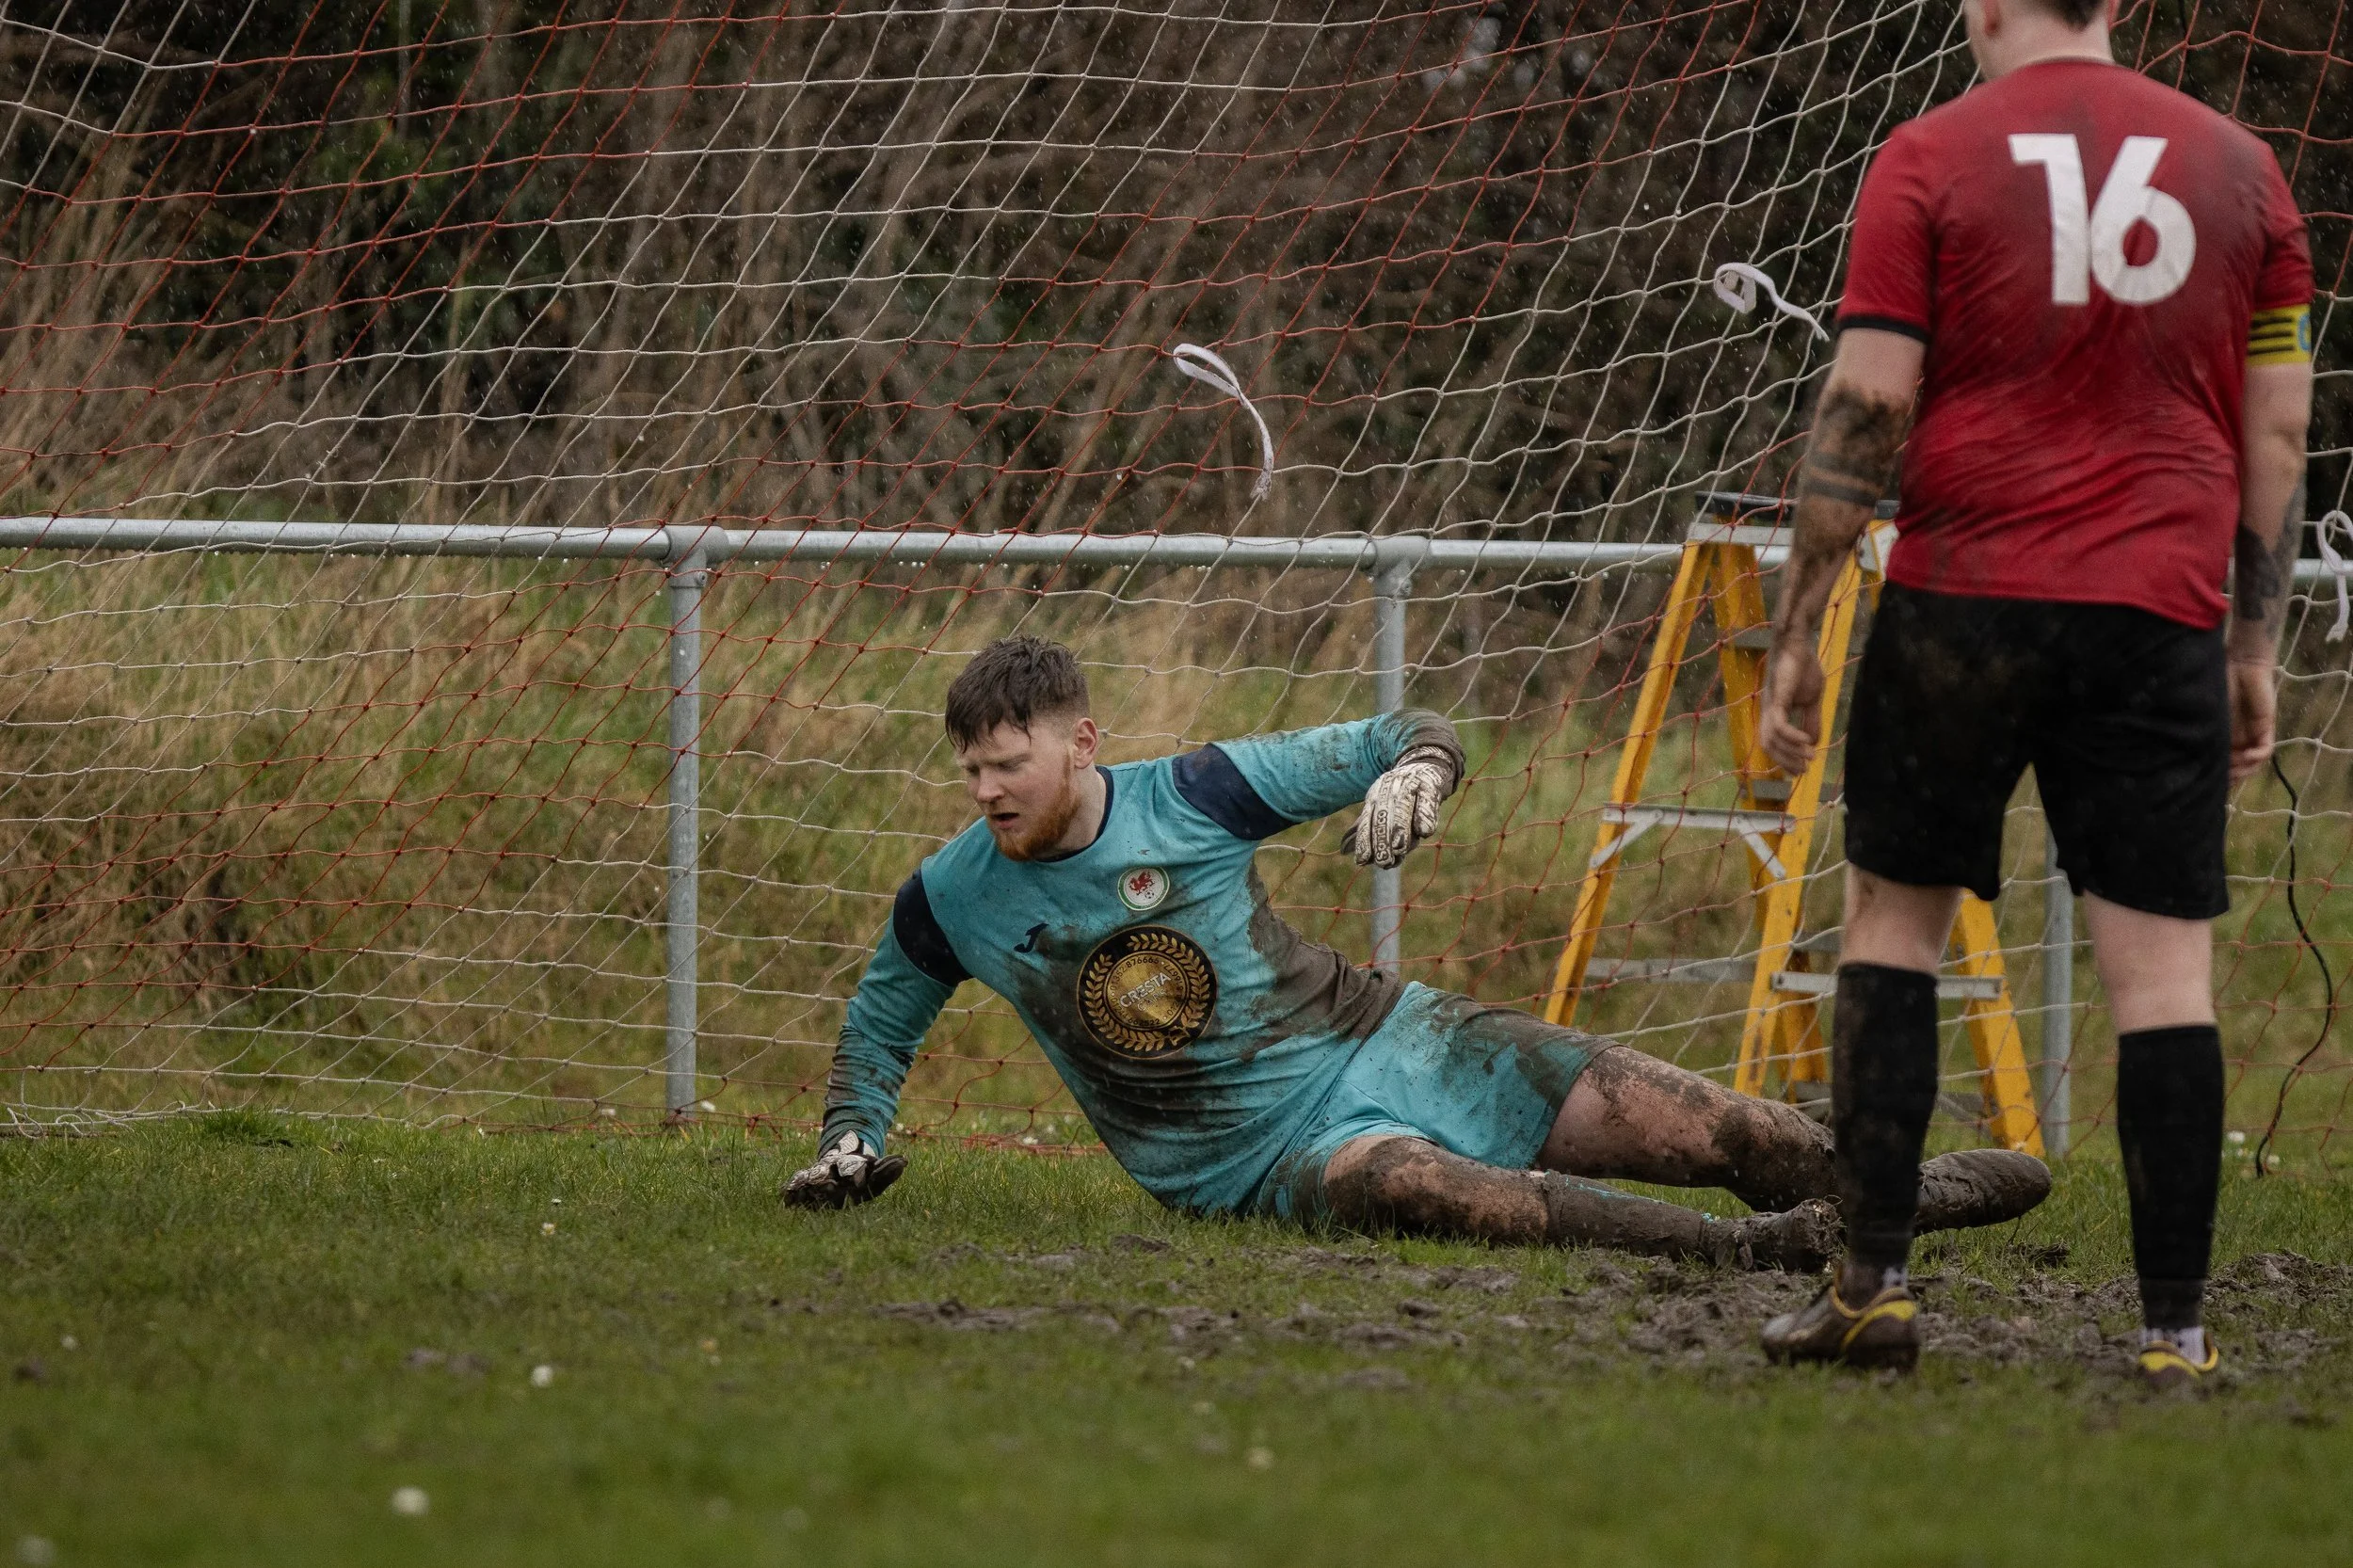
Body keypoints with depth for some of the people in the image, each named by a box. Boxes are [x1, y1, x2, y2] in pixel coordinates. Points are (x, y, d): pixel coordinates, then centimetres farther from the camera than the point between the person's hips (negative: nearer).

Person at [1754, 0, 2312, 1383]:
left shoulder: (1930, 160, 0)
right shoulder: (2237, 166, 9)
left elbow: (1864, 411, -4)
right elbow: (2278, 436, 9)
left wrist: (1797, 632, 1)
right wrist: (2257, 650, 15)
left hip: (1962, 598, -1)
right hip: (2158, 618, 2)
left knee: (1894, 913, 13)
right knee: (2166, 966, 1)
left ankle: (1875, 1285, 8)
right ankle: (2176, 1330, -2)